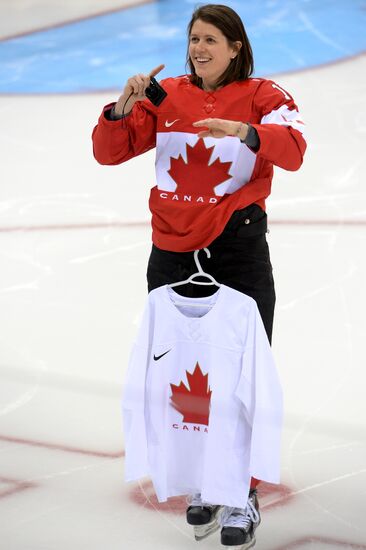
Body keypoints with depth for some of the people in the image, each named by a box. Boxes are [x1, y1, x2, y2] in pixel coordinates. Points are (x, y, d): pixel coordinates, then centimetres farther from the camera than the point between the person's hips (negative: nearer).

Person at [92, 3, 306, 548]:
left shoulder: (262, 95, -3)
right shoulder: (167, 96, 7)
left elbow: (292, 148, -21)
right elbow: (109, 152, 6)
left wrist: (245, 133, -39)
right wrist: (122, 109, -13)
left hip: (239, 252, -4)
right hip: (173, 252, 4)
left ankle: (243, 497, 8)